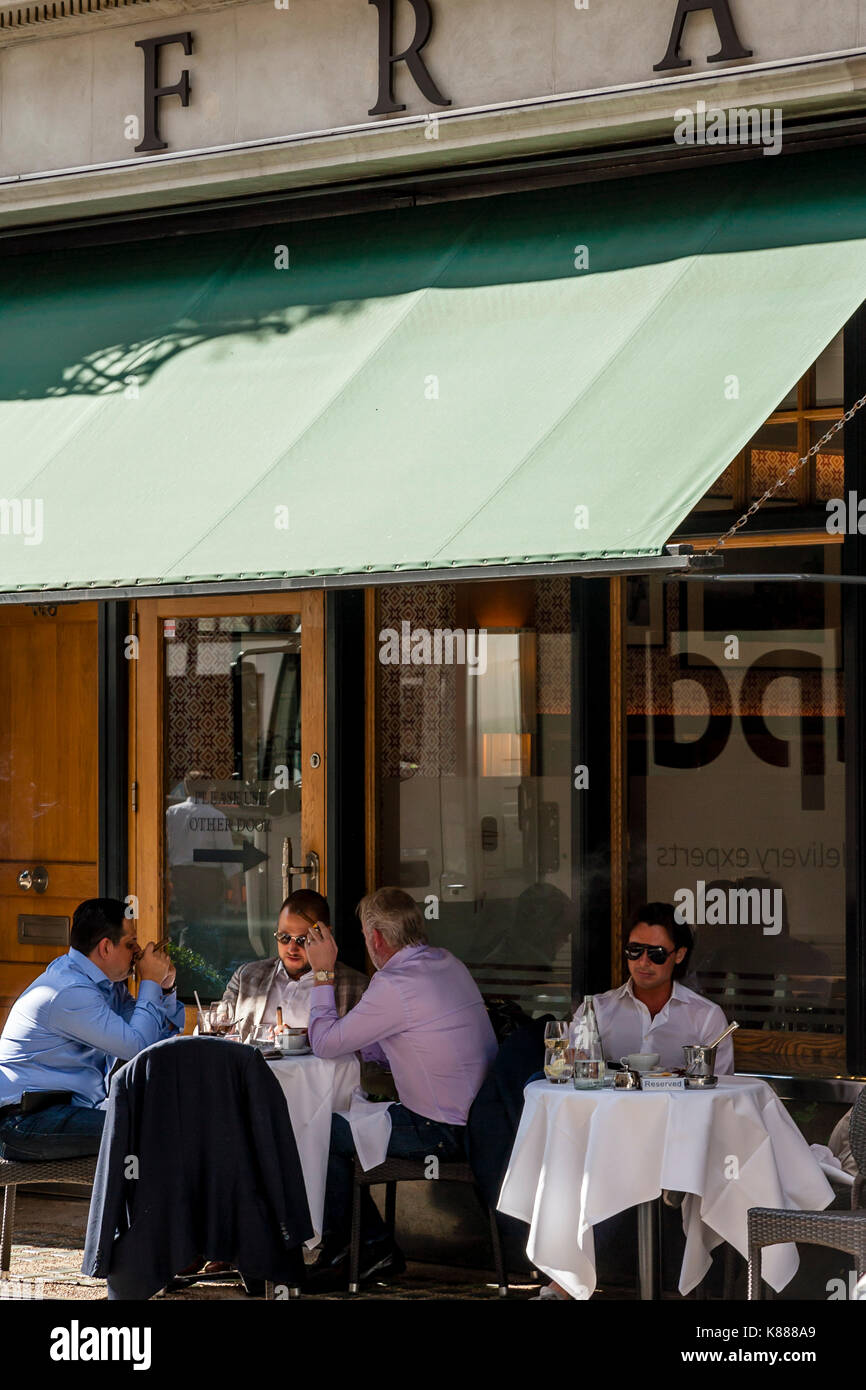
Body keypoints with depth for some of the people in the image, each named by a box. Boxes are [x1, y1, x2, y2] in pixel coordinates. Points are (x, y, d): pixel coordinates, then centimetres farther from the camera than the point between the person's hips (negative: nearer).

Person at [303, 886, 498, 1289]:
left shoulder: (394, 985, -21)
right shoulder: (448, 963, 9)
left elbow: (324, 1044, -10)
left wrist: (323, 973, -2)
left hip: (444, 1133, -9)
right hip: (480, 1117, 9)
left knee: (326, 1133, 2)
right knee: (350, 1125, 18)